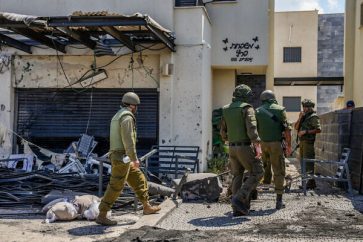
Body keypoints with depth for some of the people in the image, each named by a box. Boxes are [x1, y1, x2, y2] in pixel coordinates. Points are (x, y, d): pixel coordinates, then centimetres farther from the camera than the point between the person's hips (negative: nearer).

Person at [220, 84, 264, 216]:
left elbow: (223, 131, 17)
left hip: (232, 148, 7)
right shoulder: (247, 108, -8)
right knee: (256, 173, 3)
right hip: (245, 147, -7)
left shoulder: (226, 110, 12)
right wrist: (257, 145, -26)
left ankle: (237, 209, 10)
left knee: (237, 176, 12)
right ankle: (239, 199, -11)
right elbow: (251, 128, -21)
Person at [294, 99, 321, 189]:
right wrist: (300, 118, 0)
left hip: (308, 142, -9)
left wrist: (305, 131, -18)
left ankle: (311, 183, -8)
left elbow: (318, 129, -15)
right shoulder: (304, 116, 19)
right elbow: (296, 127, 14)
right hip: (302, 142, 9)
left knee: (308, 163, -10)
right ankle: (305, 182, 20)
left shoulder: (313, 117, -6)